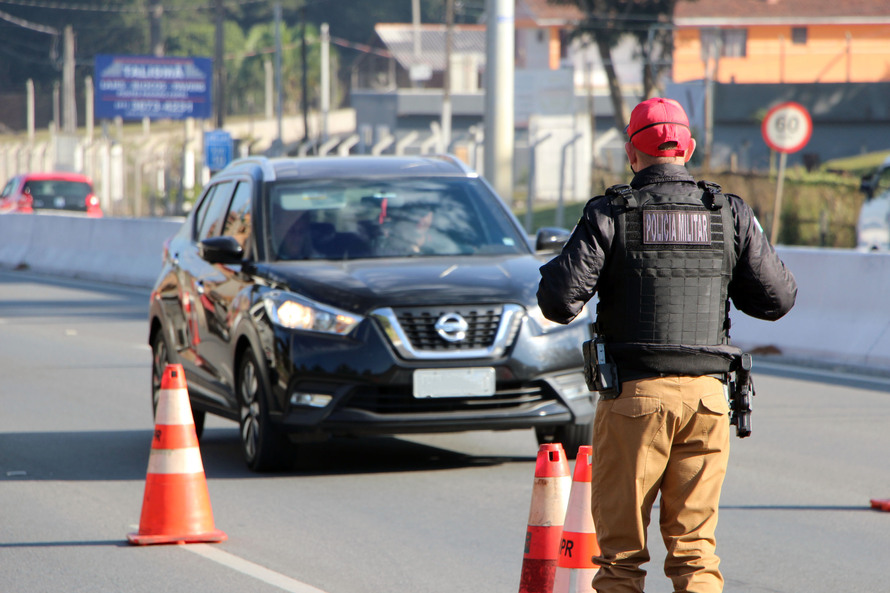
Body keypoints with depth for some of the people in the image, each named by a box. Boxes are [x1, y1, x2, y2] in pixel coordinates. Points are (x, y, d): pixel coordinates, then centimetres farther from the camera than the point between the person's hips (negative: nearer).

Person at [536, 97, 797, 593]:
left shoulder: (609, 215, -4)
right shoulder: (731, 215, 4)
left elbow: (558, 300, -11)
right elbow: (778, 298, 8)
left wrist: (556, 271, 12)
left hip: (633, 393, -2)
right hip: (706, 394, 2)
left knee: (621, 542, 6)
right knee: (695, 543, 6)